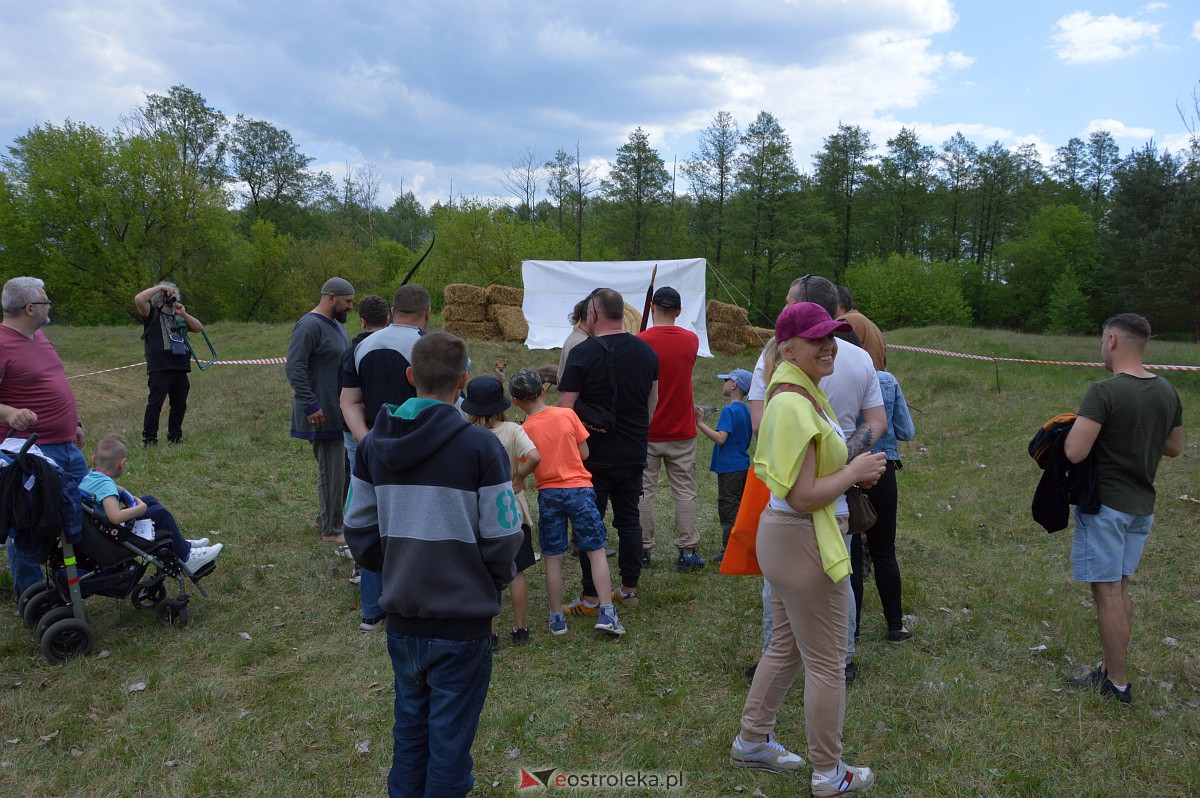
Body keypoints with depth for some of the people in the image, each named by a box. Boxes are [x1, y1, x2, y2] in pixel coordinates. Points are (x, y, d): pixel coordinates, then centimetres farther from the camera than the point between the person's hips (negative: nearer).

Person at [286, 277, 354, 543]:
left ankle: (325, 518, 29)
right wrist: (311, 406, -23)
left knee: (344, 466, 14)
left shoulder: (336, 324, 16)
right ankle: (331, 530, 9)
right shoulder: (309, 326, -15)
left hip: (342, 411, 10)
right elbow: (294, 368, -21)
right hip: (323, 415, -10)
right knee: (331, 471, -3)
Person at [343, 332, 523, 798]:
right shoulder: (479, 446, -17)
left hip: (401, 618, 5)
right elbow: (503, 539, -15)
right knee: (450, 739, 13)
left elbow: (358, 528, 4)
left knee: (409, 725, 24)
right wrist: (492, 583, 4)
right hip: (463, 623, -4)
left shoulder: (374, 443, -1)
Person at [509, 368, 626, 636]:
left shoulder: (523, 430, -5)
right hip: (579, 488, 0)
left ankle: (557, 618, 16)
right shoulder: (567, 414, -3)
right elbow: (584, 453, 1)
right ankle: (606, 613, 1)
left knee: (553, 559, 9)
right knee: (596, 551, 6)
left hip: (548, 493, 0)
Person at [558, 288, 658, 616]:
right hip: (634, 453, 5)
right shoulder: (646, 351, 5)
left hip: (594, 454, -5)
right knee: (629, 518, 15)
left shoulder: (582, 352, -14)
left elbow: (565, 407, -16)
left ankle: (591, 598, 8)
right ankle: (629, 589, 23)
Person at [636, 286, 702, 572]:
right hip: (682, 431, 2)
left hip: (646, 431, -2)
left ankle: (644, 551, 13)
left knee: (644, 492, 7)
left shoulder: (641, 342, -12)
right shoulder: (692, 340, 0)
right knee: (685, 492, 8)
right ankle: (686, 552, 9)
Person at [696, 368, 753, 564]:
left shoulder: (729, 410, -17)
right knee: (738, 509, 15)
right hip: (743, 465, 9)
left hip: (729, 469, -9)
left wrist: (700, 423, -25)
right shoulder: (746, 410, 10)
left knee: (728, 510, -2)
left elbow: (720, 438, -28)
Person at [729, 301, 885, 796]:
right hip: (805, 543, -10)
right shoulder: (795, 406, -23)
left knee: (786, 646, 24)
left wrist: (851, 471, 7)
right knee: (826, 663, 7)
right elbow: (804, 497, -25)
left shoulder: (799, 394, 9)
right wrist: (854, 472, -13)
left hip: (783, 536, 10)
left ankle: (751, 743, 39)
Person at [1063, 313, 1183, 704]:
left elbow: (1075, 452, -24)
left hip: (1105, 505, -8)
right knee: (1120, 587, 18)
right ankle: (1114, 667, 27)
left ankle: (1117, 684, 9)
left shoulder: (1104, 392, -20)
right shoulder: (1167, 392, 4)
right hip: (1141, 506, 8)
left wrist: (1077, 429, -5)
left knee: (1107, 591, 1)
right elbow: (1174, 447, 16)